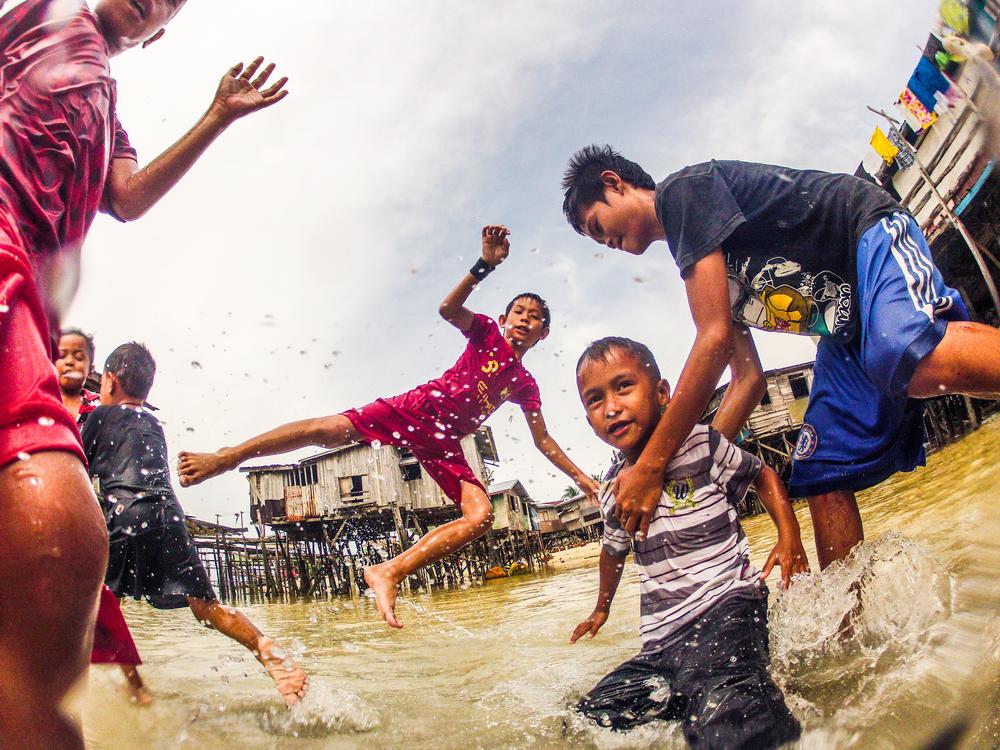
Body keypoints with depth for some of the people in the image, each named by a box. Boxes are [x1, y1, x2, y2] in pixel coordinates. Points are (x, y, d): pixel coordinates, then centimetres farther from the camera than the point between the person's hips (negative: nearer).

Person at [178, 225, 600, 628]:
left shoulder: (525, 385, 14)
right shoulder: (487, 334, 6)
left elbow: (543, 441, 19)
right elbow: (448, 308, -14)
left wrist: (580, 476, 13)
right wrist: (486, 265, -27)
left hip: (443, 443, 3)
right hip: (416, 408, -3)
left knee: (481, 516, -18)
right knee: (330, 429, -23)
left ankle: (389, 572, -19)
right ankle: (225, 458, -9)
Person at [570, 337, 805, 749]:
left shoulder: (701, 445, -5)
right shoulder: (613, 492, 10)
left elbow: (762, 474, 13)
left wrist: (789, 537, -1)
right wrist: (601, 610, 45)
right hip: (662, 639, 7)